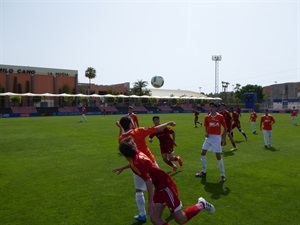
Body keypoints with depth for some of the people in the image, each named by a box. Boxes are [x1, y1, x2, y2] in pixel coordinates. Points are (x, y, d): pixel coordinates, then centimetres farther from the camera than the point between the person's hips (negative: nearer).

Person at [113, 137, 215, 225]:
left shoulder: (138, 161, -23)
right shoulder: (137, 155, 4)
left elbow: (148, 181, -28)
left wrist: (150, 202, -22)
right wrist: (123, 168, 37)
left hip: (166, 186, -9)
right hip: (160, 188, 9)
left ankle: (201, 205, 20)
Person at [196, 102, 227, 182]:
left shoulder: (220, 117, -7)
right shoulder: (207, 117, 3)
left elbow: (225, 128, -2)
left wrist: (224, 139, -5)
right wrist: (206, 133, -12)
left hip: (217, 137, -5)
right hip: (209, 137, 5)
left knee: (218, 156, -6)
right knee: (203, 153, 5)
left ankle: (223, 174, 10)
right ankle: (203, 171, 22)